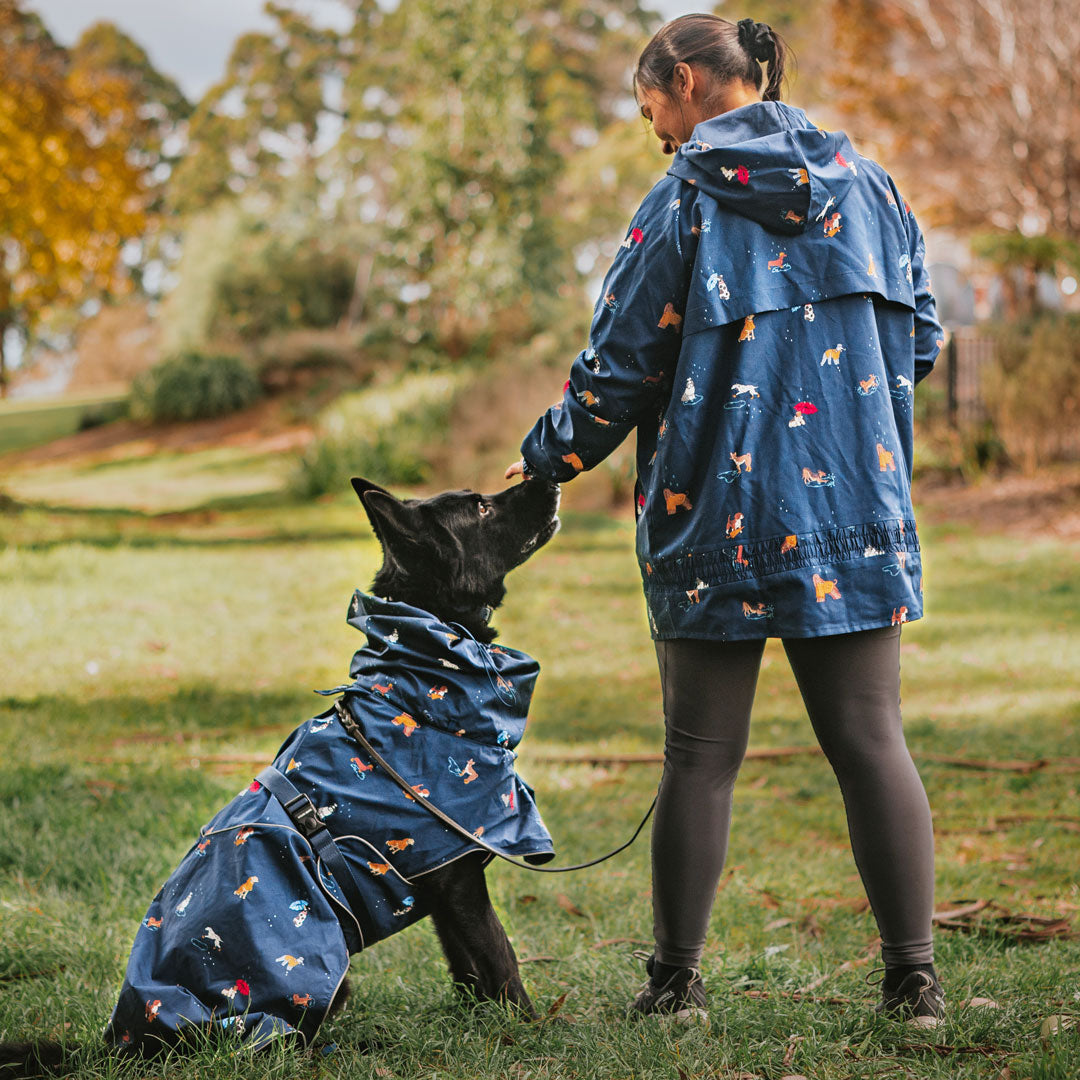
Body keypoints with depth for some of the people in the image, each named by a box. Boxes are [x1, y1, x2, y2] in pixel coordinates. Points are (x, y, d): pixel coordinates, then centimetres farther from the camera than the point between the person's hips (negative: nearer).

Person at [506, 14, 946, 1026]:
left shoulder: (683, 202, -5)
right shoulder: (869, 184, 8)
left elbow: (620, 369, -4)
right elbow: (918, 340, 13)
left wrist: (541, 460, 11)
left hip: (715, 516, -3)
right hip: (854, 511, 3)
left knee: (701, 755, 5)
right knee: (871, 742, 5)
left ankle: (676, 980, 14)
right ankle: (913, 980, 4)